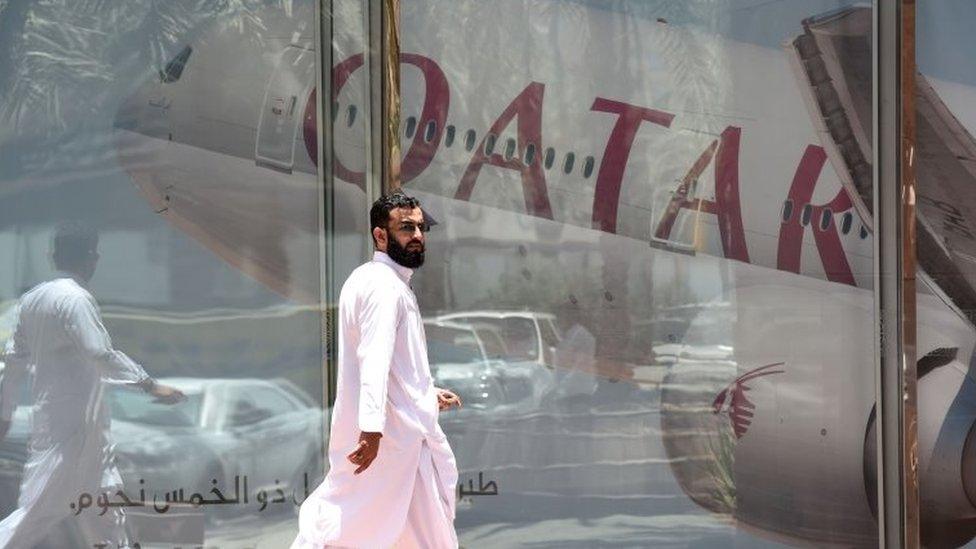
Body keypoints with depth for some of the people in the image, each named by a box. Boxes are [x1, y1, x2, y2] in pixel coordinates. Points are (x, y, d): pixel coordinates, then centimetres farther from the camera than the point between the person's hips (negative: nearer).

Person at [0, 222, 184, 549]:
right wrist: (150, 386, -25)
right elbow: (100, 354, -25)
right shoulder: (75, 299, -16)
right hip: (69, 426, -9)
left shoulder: (33, 298, 10)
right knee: (37, 513, -7)